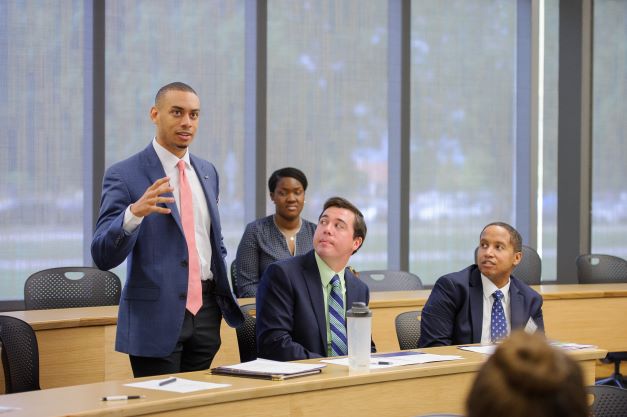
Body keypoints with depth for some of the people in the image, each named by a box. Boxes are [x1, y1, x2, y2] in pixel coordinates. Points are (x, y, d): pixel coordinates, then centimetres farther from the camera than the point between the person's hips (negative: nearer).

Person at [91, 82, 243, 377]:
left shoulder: (207, 172, 12)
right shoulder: (124, 175, -7)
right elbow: (103, 256, -14)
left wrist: (222, 292, 13)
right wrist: (134, 212, -32)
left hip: (206, 309, 6)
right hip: (157, 313, -5)